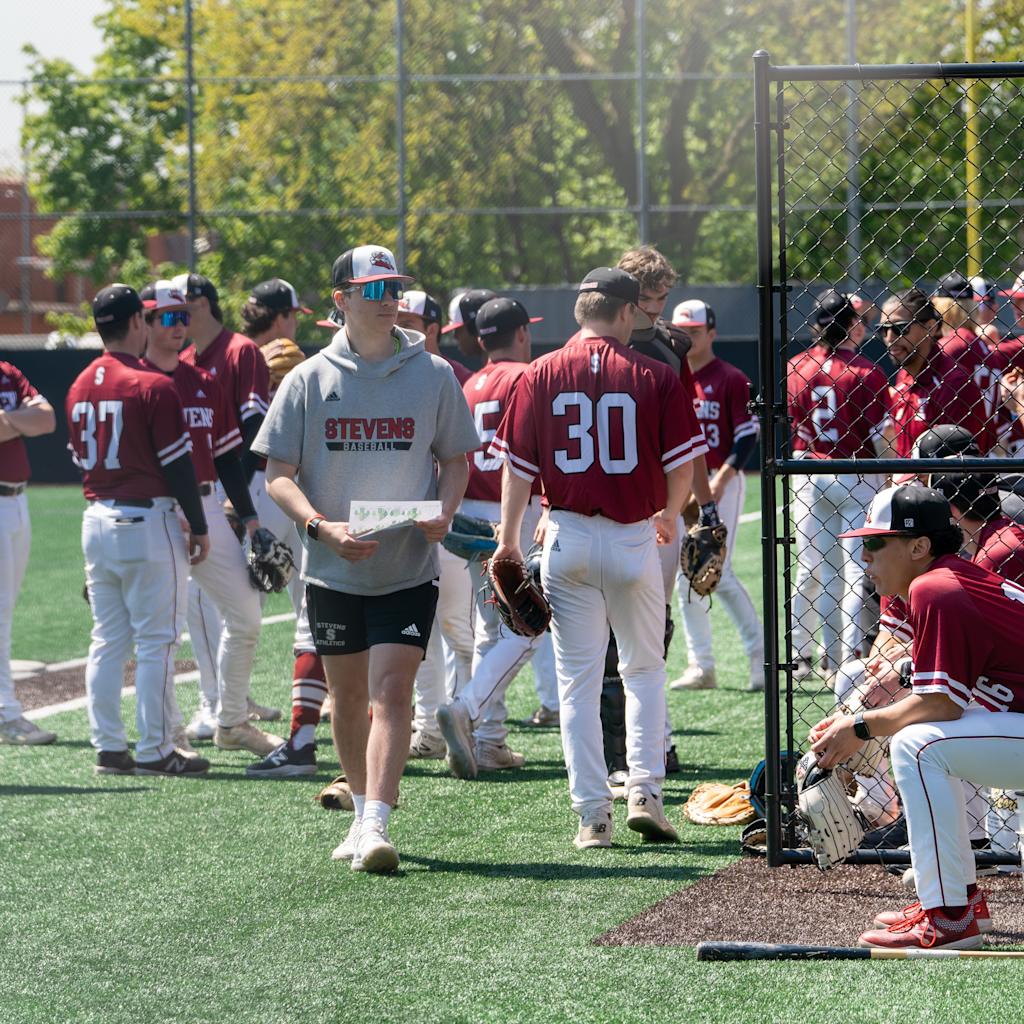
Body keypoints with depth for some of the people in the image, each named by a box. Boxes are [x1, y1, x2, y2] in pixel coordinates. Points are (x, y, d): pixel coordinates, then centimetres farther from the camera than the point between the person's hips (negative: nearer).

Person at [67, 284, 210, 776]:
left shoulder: (80, 387, 8)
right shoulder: (153, 386, -13)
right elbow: (178, 464, -12)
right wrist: (198, 527, -3)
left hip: (96, 519, 7)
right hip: (148, 523, -7)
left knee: (107, 640, 11)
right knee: (156, 640, -2)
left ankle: (108, 748, 11)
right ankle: (155, 750, -2)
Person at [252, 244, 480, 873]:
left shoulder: (433, 374, 2)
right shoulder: (310, 379, 1)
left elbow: (456, 458, 12)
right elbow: (279, 474, 0)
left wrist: (444, 513, -9)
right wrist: (322, 527, -17)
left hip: (409, 567, -2)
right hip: (333, 568, 2)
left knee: (391, 691, -13)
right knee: (348, 695, 12)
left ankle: (376, 825, -20)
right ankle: (363, 812, 29)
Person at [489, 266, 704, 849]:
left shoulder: (541, 376, -1)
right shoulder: (657, 378, -4)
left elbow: (518, 467, -1)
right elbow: (682, 466, -1)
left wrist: (510, 539, 9)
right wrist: (670, 517, 19)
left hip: (568, 538, 1)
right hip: (635, 538, -1)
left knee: (578, 681, 5)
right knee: (645, 669, 15)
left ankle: (593, 814, 2)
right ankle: (645, 791, 2)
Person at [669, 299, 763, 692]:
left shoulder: (731, 379, -5)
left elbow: (748, 437, -10)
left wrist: (721, 479, -20)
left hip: (722, 485, -7)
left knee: (718, 572, -15)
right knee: (687, 578, 6)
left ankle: (760, 655, -7)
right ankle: (700, 666, 12)